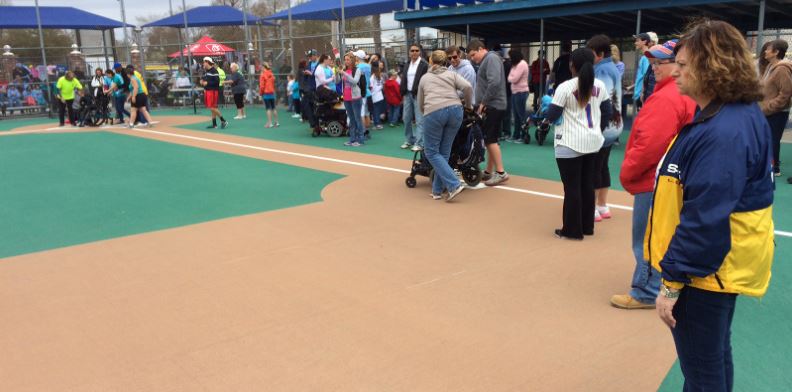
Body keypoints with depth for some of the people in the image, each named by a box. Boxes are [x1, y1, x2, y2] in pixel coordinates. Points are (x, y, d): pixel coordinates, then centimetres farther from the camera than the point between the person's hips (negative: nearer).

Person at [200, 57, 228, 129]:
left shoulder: (214, 71, -13)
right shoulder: (206, 71, 16)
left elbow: (217, 81, -20)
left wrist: (207, 83, -19)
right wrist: (203, 81, 6)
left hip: (213, 91, -9)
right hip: (207, 91, 9)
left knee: (212, 108, -13)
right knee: (211, 108, 10)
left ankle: (223, 121, -4)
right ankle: (214, 124, 15)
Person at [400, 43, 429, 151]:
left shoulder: (424, 65, -4)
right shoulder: (407, 65, 15)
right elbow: (403, 81, 16)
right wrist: (403, 94, 10)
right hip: (408, 94, 7)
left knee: (419, 120, -6)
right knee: (406, 119, 10)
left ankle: (419, 143, -5)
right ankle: (409, 140, 22)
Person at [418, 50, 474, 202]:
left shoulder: (424, 78, 24)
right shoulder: (452, 74, 21)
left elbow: (420, 105, 30)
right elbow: (468, 87, 3)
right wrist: (469, 105, 19)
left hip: (434, 113, -2)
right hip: (455, 110, 2)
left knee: (432, 152, 5)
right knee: (444, 152, 11)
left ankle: (454, 185, -8)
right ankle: (437, 191, 11)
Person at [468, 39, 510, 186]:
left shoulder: (491, 58, -11)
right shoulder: (485, 62, 20)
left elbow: (495, 82, -24)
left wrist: (483, 102, -17)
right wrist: (482, 104, 6)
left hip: (493, 106, -10)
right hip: (490, 106, 10)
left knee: (490, 139, -10)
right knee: (489, 139, 11)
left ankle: (501, 173, -8)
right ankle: (489, 171, 17)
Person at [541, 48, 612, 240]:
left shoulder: (565, 87, -13)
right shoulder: (599, 85, 3)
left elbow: (553, 114, -10)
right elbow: (606, 112, 11)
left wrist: (546, 121, 11)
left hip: (570, 144, -6)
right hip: (593, 142, 6)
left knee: (572, 187, 1)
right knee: (587, 185, 15)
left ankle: (572, 230, 7)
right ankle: (587, 226, 24)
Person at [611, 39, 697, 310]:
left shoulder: (666, 99, -22)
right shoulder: (687, 95, 10)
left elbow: (648, 145, -26)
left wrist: (626, 173, -12)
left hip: (654, 181, -10)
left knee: (647, 239, 1)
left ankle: (646, 293, 11)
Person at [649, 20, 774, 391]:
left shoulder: (724, 132, -27)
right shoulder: (740, 113, 6)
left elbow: (706, 218, -28)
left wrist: (672, 281, -21)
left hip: (705, 269, -10)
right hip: (715, 263, 10)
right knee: (713, 354, 25)